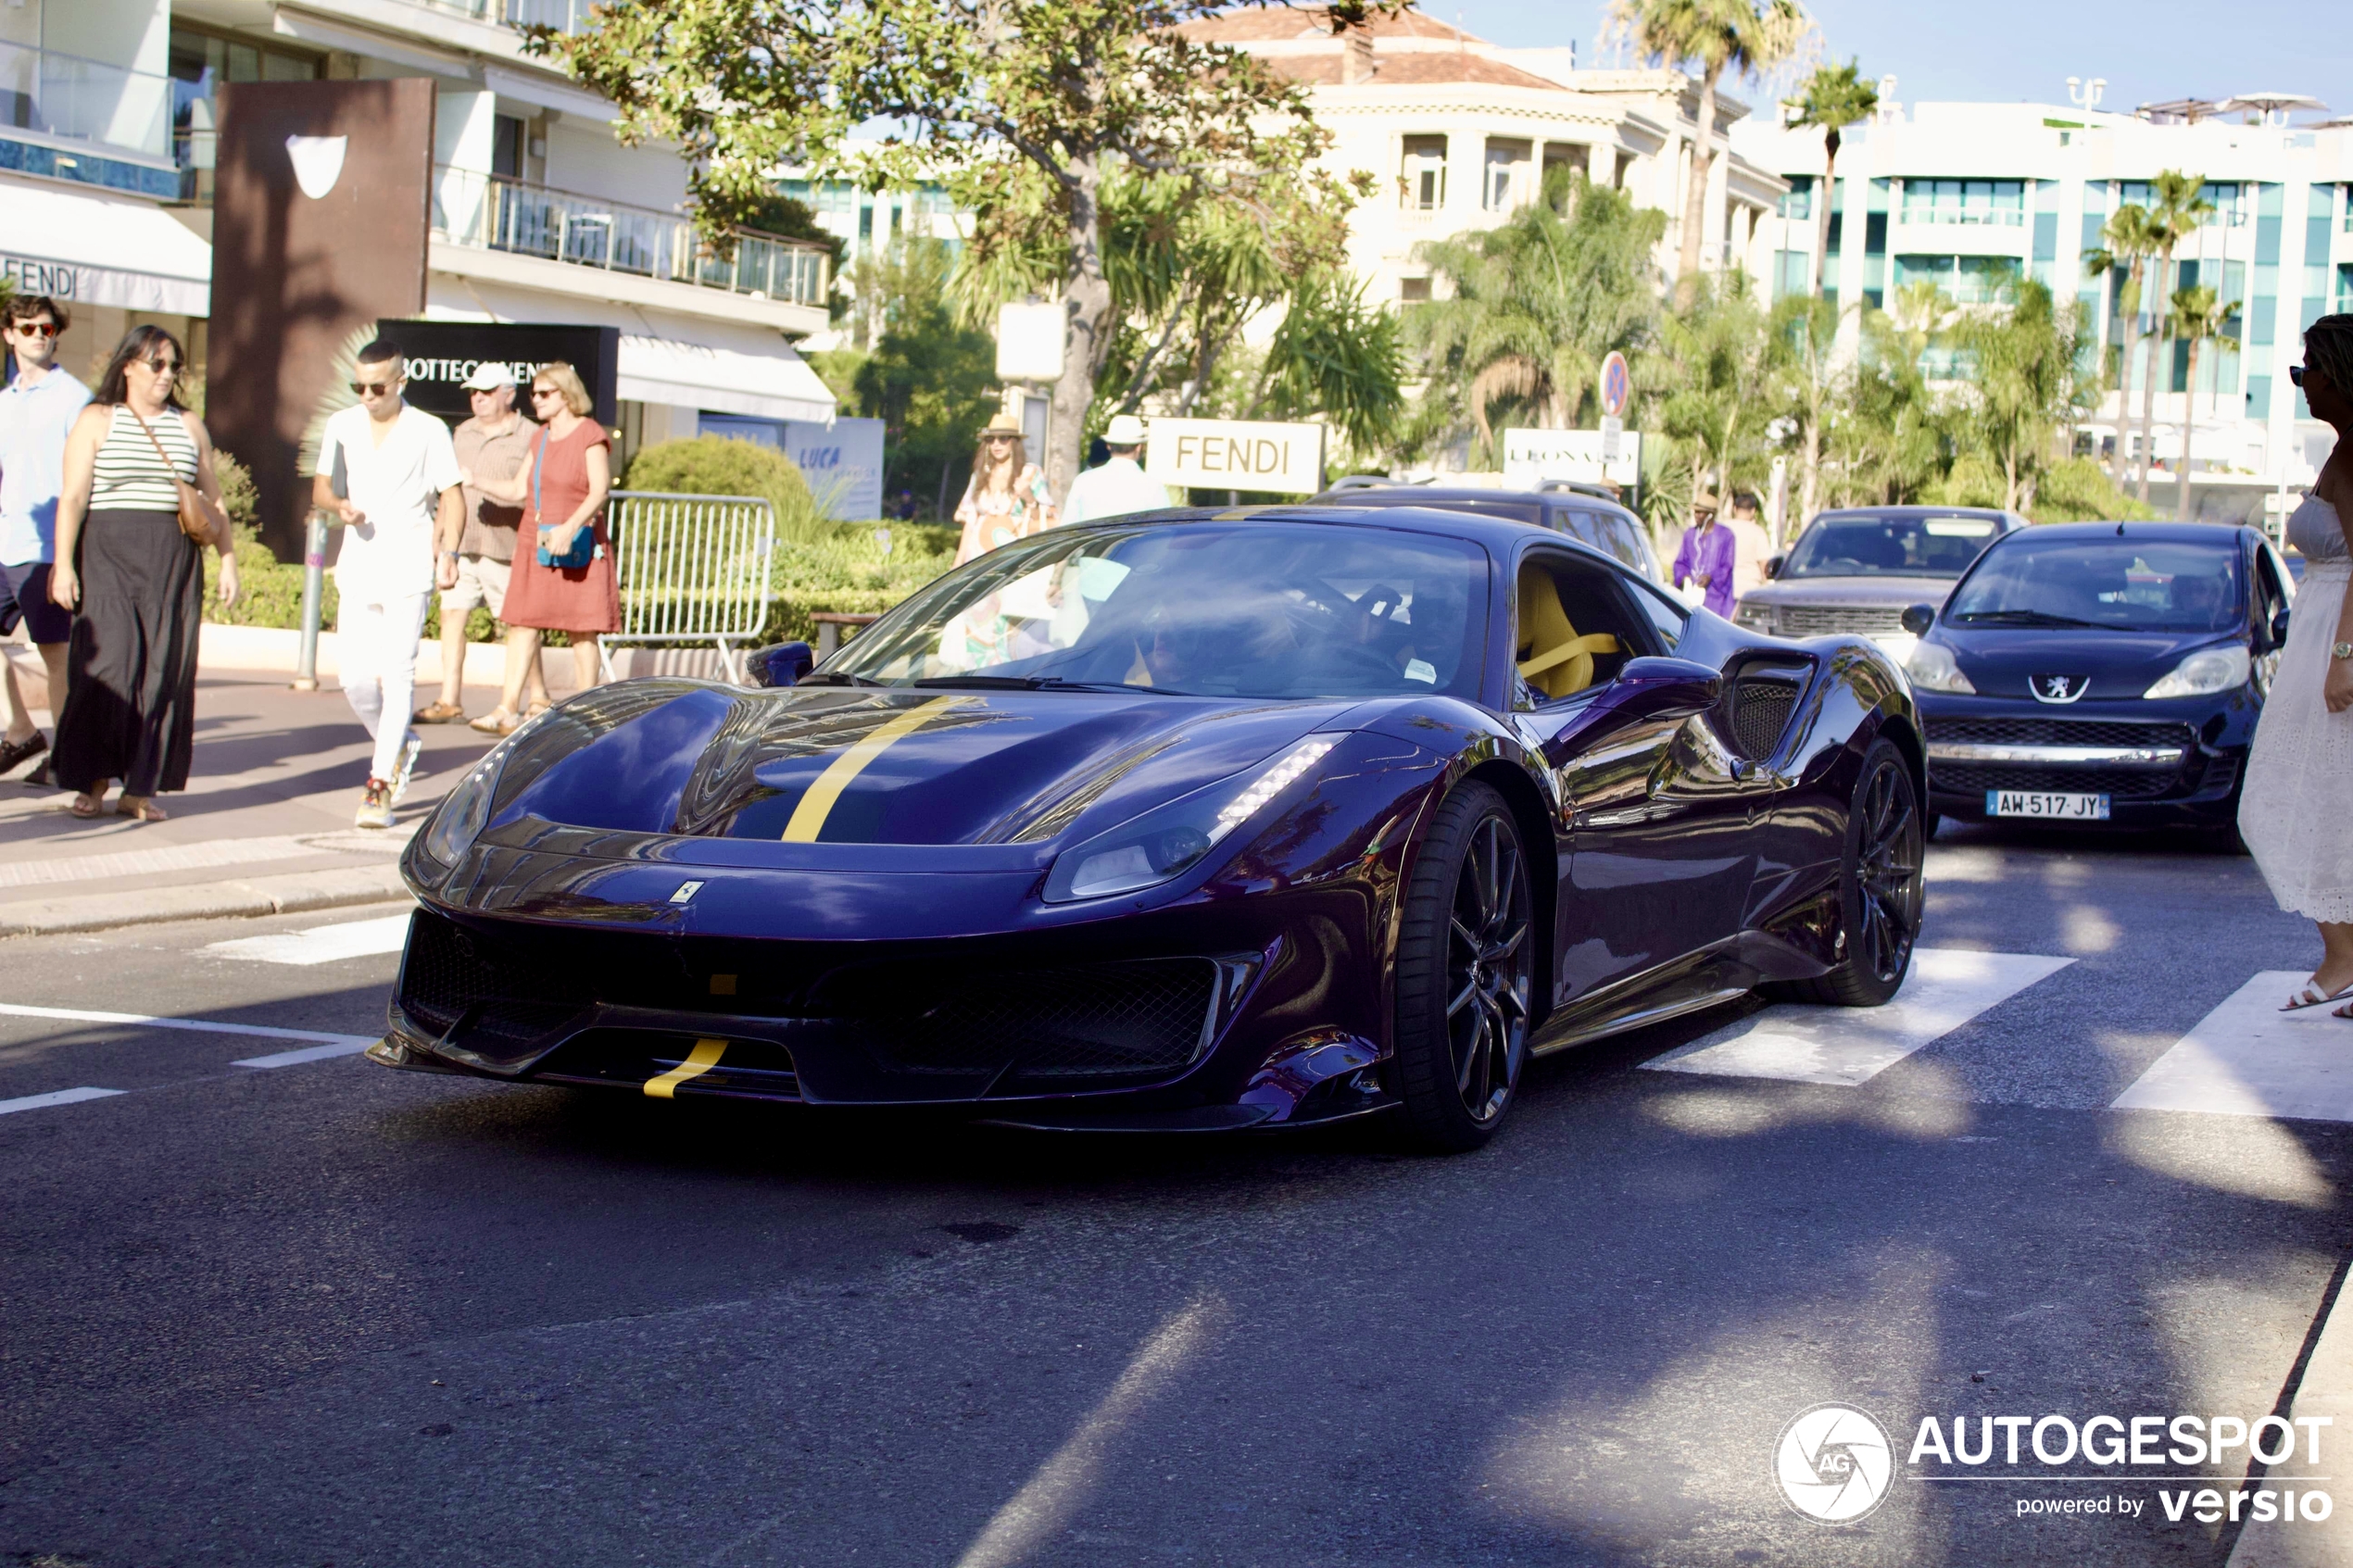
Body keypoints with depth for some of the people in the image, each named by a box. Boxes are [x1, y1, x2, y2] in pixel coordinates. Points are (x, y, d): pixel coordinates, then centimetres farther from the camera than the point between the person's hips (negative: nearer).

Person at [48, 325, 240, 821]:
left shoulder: (189, 426, 15)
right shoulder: (96, 421, 4)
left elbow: (214, 501, 17)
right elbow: (72, 497, -2)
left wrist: (228, 561, 9)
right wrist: (63, 564, -10)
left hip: (174, 562, 3)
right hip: (109, 557, -3)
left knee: (163, 672, -1)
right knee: (106, 664, -9)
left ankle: (140, 789, 4)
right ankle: (92, 781, -1)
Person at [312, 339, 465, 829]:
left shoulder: (429, 432, -1)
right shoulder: (342, 426, 8)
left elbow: (451, 498, 0)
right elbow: (321, 486, 16)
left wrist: (448, 554, -13)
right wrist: (339, 505, -7)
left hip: (409, 571, -4)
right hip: (357, 570, 4)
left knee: (396, 673, -9)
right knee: (356, 679, 0)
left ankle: (379, 785, -6)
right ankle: (400, 746, 27)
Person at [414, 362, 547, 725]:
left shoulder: (530, 437, -3)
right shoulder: (462, 434, 15)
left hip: (504, 550, -5)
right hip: (460, 548, 6)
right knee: (451, 616, -1)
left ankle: (539, 698, 14)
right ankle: (449, 701, 2)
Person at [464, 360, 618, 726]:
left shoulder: (590, 435, -5)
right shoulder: (541, 438, 17)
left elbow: (600, 490, -15)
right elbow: (518, 490, 17)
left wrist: (570, 527, -27)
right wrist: (475, 481, 5)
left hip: (577, 547, -7)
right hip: (535, 544, 7)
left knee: (582, 630, -2)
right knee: (522, 624, -1)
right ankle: (507, 711, -4)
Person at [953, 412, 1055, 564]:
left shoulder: (1030, 473, 3)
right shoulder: (981, 475, 16)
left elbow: (1046, 522, 1)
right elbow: (969, 523, 17)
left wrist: (1030, 500, -17)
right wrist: (958, 563, 14)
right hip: (980, 558, 3)